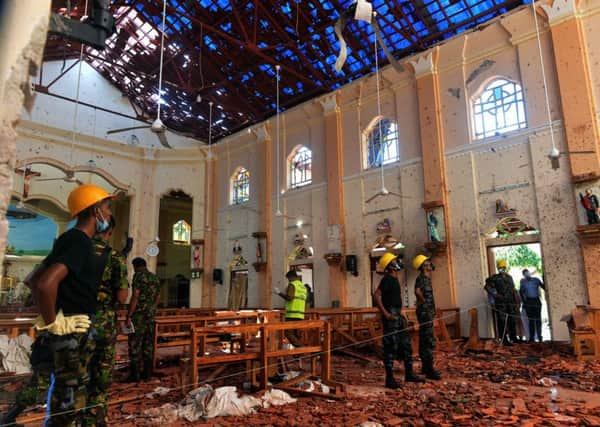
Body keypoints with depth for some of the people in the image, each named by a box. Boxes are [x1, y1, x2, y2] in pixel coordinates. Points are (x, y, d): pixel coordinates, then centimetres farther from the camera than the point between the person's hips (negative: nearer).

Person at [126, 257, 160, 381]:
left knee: (135, 345, -2)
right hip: (151, 315, 7)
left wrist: (129, 316, -13)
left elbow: (135, 296, -14)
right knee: (148, 344, 11)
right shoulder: (155, 278, 14)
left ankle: (135, 375, -1)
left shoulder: (139, 275, -7)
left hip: (139, 315, -7)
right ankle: (147, 373, 15)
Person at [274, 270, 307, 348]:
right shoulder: (303, 287, 20)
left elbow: (289, 297, -18)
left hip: (292, 315, -8)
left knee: (288, 333, -8)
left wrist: (279, 293, -7)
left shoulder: (292, 284, -5)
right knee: (296, 335, 11)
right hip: (300, 315, 8)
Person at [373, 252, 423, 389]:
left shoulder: (395, 279, 16)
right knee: (391, 347, -5)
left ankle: (409, 374, 26)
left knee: (406, 344, 15)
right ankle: (389, 379, 3)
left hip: (398, 316, 10)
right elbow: (376, 296, -24)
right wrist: (385, 313, -23)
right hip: (391, 316, -10)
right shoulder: (387, 279, -14)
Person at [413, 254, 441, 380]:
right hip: (425, 312, -10)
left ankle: (425, 367, 23)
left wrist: (431, 309, 15)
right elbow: (417, 291, -33)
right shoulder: (421, 278, -14)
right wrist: (424, 302, -18)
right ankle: (429, 370, -7)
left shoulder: (426, 278, 16)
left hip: (427, 312, 10)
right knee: (429, 341, -10)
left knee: (424, 340, 14)